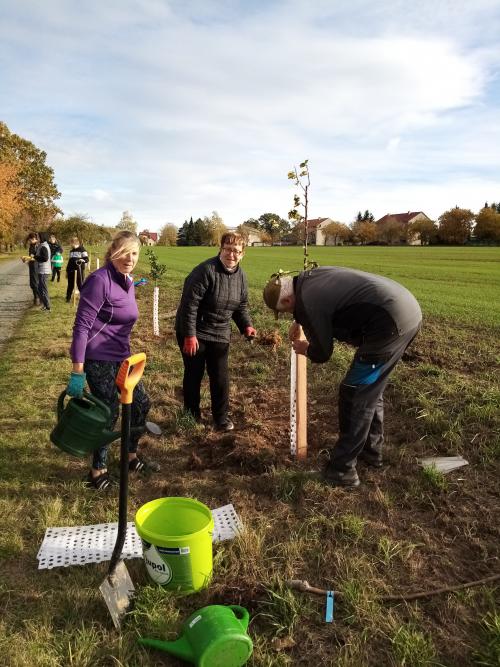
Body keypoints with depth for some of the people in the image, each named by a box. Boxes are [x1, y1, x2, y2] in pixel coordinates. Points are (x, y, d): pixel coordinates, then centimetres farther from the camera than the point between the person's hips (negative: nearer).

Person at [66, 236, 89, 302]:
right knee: (70, 284, 10)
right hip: (71, 270, 6)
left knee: (80, 284, -5)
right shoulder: (71, 251, 16)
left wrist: (81, 260, -30)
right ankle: (68, 298, 18)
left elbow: (86, 259, -9)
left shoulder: (82, 250, -4)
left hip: (79, 269, -6)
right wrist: (67, 271, 20)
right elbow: (69, 261, 22)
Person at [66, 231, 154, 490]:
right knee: (109, 414, 1)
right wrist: (77, 372, -22)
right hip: (99, 359, -9)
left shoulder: (128, 282, 8)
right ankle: (98, 471, 22)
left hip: (121, 356, 9)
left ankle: (130, 457, 34)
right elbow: (81, 326, -20)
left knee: (141, 403, 14)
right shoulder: (100, 280, -18)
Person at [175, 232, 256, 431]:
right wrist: (189, 335, -23)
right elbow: (189, 304, -23)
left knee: (220, 377, 5)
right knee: (194, 374, 8)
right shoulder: (206, 270, -21)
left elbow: (241, 306, 12)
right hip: (194, 333, -5)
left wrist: (246, 326, -4)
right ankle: (192, 415, 27)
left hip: (220, 334, 5)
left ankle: (221, 417, 20)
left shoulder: (240, 275, 2)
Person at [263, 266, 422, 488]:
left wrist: (305, 349, 20)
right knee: (372, 388, 22)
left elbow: (321, 354, -2)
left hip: (392, 323, -10)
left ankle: (342, 470, 10)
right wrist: (299, 322, 40)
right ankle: (371, 449, 36)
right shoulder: (309, 277, 13)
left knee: (355, 395, 0)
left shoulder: (306, 304, -13)